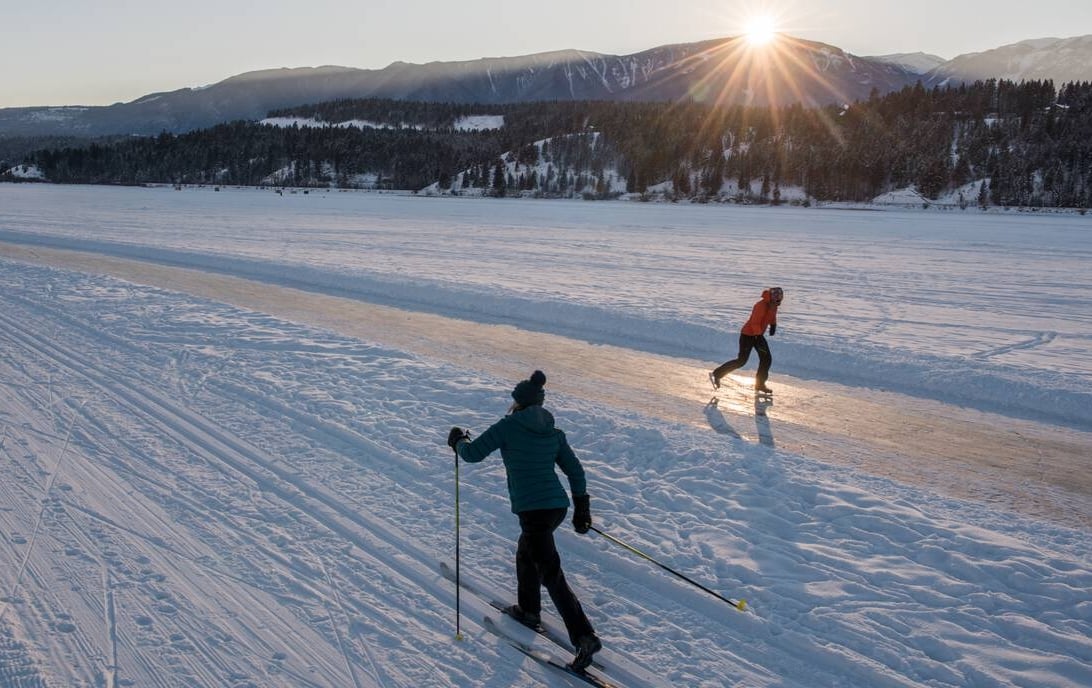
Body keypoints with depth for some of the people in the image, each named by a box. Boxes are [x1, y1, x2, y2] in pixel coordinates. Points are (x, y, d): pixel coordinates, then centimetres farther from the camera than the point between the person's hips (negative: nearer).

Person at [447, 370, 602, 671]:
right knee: (525, 553, 29)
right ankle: (529, 610, 44)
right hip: (558, 505, 8)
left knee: (551, 574, -4)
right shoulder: (553, 432, 11)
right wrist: (582, 508, 21)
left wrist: (458, 440, 19)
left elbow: (472, 454, -3)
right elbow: (575, 471, 12)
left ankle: (585, 637, -9)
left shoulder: (508, 426, -6)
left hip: (532, 510, -7)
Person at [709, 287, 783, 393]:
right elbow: (755, 323, -30)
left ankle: (760, 384, 18)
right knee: (741, 361, -6)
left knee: (767, 359, 4)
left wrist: (773, 324, 2)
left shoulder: (773, 305, -1)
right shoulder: (761, 305, -27)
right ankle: (716, 374, 4)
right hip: (748, 334, -8)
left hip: (758, 335, 8)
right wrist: (759, 337, -36)